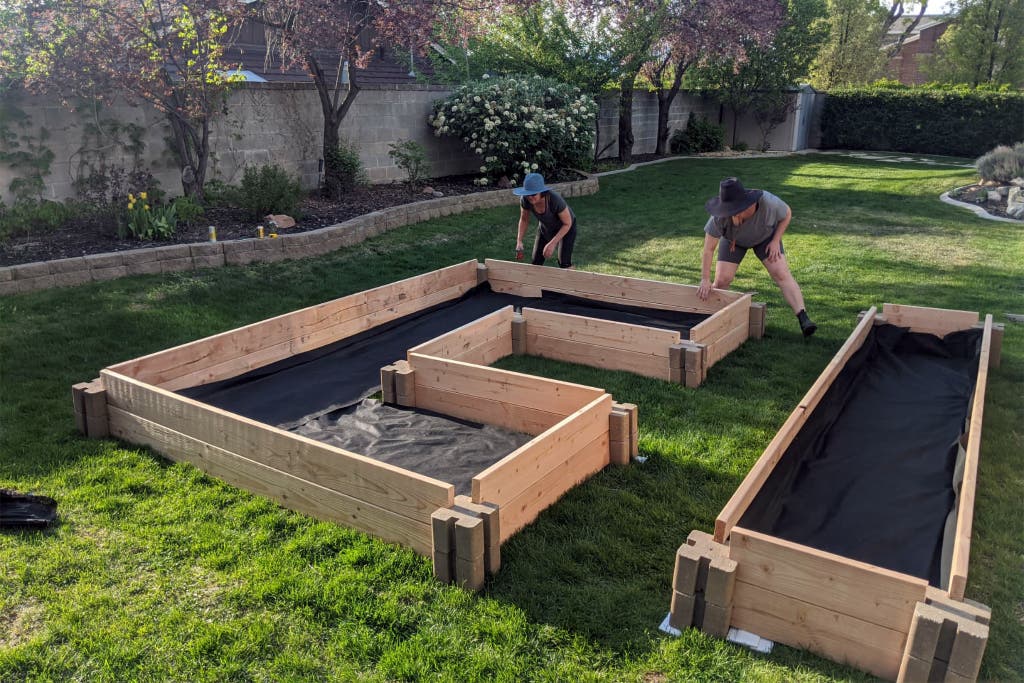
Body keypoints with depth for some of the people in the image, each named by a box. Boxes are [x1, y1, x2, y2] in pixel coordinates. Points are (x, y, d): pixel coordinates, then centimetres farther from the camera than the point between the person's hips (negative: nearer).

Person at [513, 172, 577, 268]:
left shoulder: (555, 199, -40)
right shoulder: (525, 199, -28)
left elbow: (567, 223, -26)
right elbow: (524, 219, -8)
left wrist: (552, 243, -33)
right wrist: (519, 241, -19)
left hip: (566, 227, -4)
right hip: (546, 227, 4)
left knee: (564, 262, -17)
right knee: (535, 262, 2)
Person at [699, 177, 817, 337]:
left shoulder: (769, 203, -36)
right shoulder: (720, 217, -37)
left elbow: (787, 213, -13)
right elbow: (708, 249, -29)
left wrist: (776, 241, -19)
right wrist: (705, 280, -32)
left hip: (765, 236, 0)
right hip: (733, 240, 0)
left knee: (782, 274, -15)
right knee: (722, 279, -11)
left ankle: (803, 319, -22)